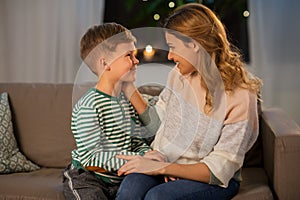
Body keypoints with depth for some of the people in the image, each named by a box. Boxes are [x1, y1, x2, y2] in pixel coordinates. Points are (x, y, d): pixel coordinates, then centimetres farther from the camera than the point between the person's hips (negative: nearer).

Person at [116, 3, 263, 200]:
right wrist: (127, 85, 3)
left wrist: (161, 168, -22)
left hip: (214, 181, -4)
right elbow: (157, 123, 10)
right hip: (165, 163, 5)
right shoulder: (179, 74, 0)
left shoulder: (240, 96, -18)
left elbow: (219, 172, -17)